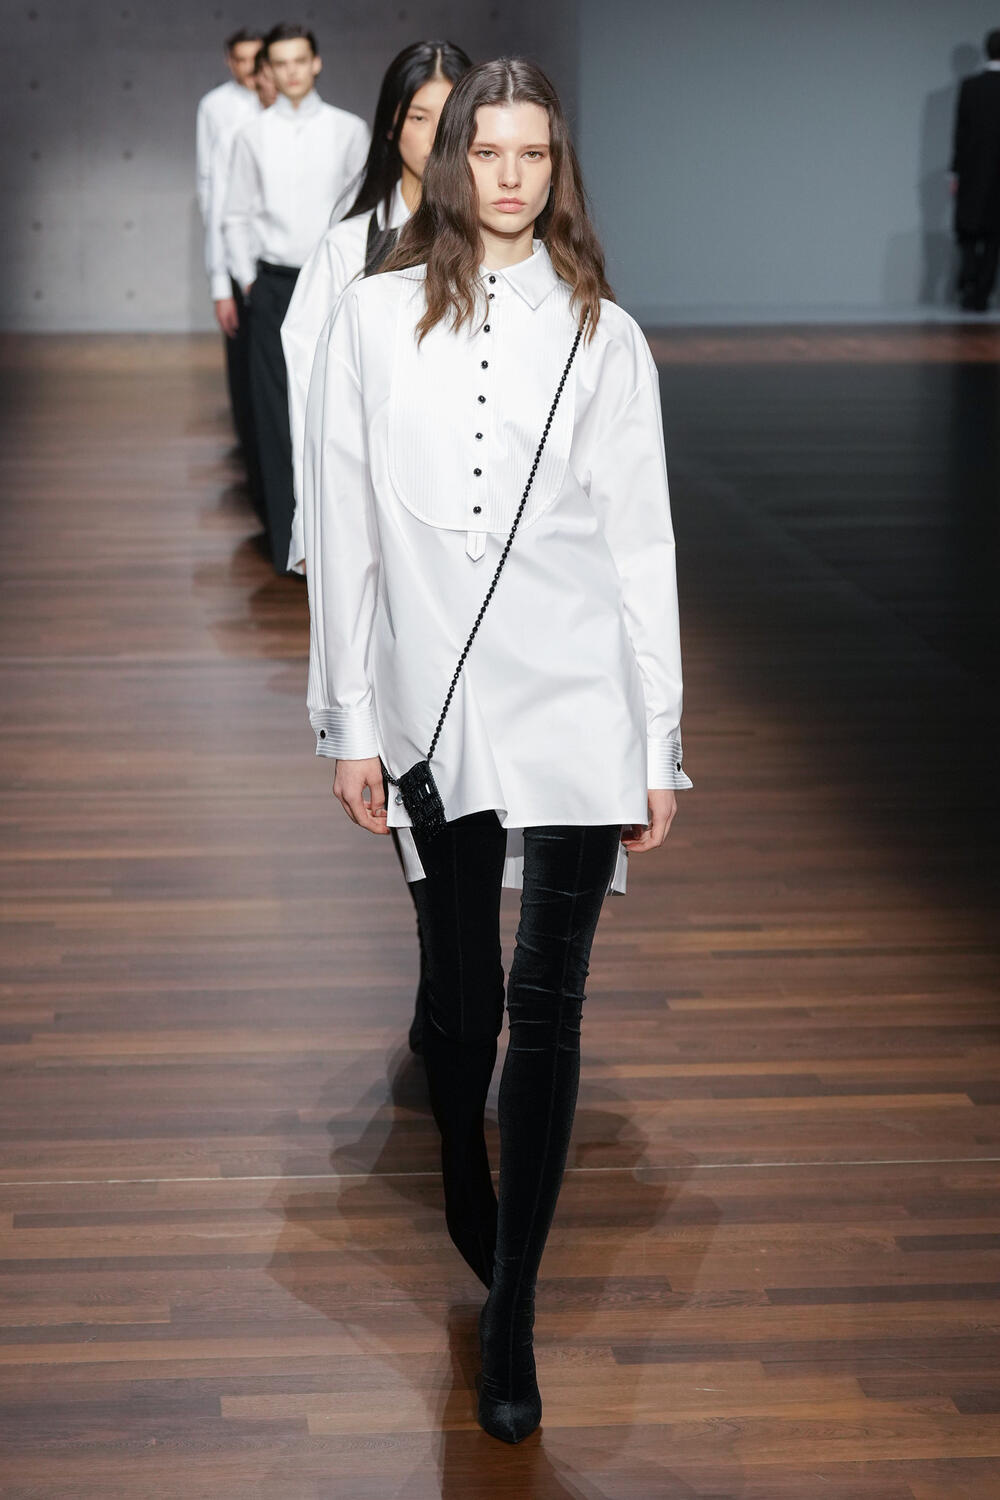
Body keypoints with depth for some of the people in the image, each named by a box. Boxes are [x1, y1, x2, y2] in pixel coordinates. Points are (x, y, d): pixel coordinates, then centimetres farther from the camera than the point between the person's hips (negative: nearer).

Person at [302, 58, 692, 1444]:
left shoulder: (604, 336, 4)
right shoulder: (374, 318, 4)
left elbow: (641, 545, 3)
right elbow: (343, 529, 3)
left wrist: (658, 748, 1)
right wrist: (352, 724, 0)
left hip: (576, 713, 0)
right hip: (437, 707, 1)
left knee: (547, 1011, 0)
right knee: (462, 1001, 10)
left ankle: (511, 1315, 11)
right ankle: (466, 1189, 43)